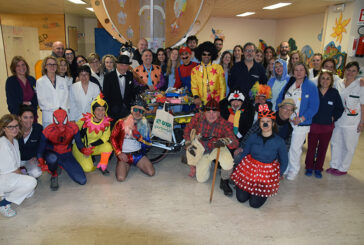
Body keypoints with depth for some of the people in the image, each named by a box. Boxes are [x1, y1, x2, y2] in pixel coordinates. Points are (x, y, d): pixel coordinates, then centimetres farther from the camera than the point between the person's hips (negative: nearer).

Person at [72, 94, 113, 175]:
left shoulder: (106, 121, -14)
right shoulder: (85, 120, -23)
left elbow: (105, 137, -7)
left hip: (95, 147, 3)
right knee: (88, 168, -16)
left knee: (108, 146, -26)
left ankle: (102, 166, -3)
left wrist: (92, 145, -20)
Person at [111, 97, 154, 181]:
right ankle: (128, 165, 11)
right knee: (120, 178, -23)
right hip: (124, 155, -2)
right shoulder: (122, 122, -3)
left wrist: (139, 137, -20)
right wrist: (119, 153, -8)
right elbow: (113, 138, 3)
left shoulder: (145, 124, 2)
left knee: (151, 173, -15)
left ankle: (137, 164, 15)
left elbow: (148, 144, 1)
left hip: (138, 153, 2)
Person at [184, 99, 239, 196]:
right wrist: (188, 144, -11)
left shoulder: (224, 124, -25)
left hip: (217, 148, -2)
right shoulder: (198, 117, -18)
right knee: (201, 179, 4)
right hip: (202, 151, 2)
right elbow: (187, 130, 0)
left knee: (228, 164, -35)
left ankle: (224, 183, -1)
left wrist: (225, 140, -54)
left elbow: (235, 142, -33)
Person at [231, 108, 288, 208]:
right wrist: (237, 168, 5)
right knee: (241, 198, -3)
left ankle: (265, 193, 26)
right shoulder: (253, 137, -3)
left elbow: (284, 161, 4)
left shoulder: (279, 141, -8)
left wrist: (278, 175, 1)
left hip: (267, 173, -1)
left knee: (255, 204, -5)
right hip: (249, 169, 2)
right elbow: (244, 153, 7)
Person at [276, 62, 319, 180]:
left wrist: (301, 119, -16)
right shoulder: (288, 84, 9)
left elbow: (313, 107, -7)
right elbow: (279, 100, 10)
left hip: (300, 124, -3)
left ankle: (293, 171, 22)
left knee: (295, 148, 1)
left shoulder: (311, 86, -3)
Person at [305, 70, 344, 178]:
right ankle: (309, 167, 25)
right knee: (311, 147, 7)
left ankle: (318, 168, 27)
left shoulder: (334, 93, -2)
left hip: (328, 127, 1)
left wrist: (333, 118, -2)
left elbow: (340, 109, 7)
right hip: (313, 125, -1)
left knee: (323, 149, 12)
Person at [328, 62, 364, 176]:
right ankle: (334, 165, 29)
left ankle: (343, 168, 22)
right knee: (335, 143, 13)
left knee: (348, 146, 7)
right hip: (337, 120, 4)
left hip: (352, 122, -4)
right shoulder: (339, 84, 4)